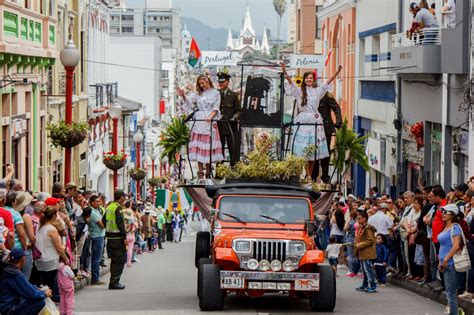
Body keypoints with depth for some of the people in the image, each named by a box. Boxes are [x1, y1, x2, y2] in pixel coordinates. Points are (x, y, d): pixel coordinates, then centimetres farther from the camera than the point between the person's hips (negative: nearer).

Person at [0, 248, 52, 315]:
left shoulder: (7, 269, 6)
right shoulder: (16, 275, -23)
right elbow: (31, 293, -19)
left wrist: (38, 289, 11)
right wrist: (44, 294, -2)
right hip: (9, 310, -10)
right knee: (40, 302, -18)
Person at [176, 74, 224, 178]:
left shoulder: (215, 93, 7)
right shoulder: (198, 94, 15)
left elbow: (216, 108, -1)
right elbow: (189, 100, 5)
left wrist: (210, 117, -17)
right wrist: (183, 96, -16)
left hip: (210, 122, -3)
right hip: (199, 122, 3)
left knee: (209, 146, -3)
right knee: (199, 146, -2)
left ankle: (208, 172, 2)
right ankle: (200, 172, 0)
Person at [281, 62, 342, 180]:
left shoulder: (317, 91, 13)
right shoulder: (299, 91, 3)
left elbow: (328, 82, 15)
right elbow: (290, 82, -9)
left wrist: (337, 72, 9)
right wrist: (285, 72, -24)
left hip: (315, 123, 3)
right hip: (304, 123, -3)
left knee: (313, 152, 5)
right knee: (304, 151, -8)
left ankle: (310, 175, 11)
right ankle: (308, 176, -7)